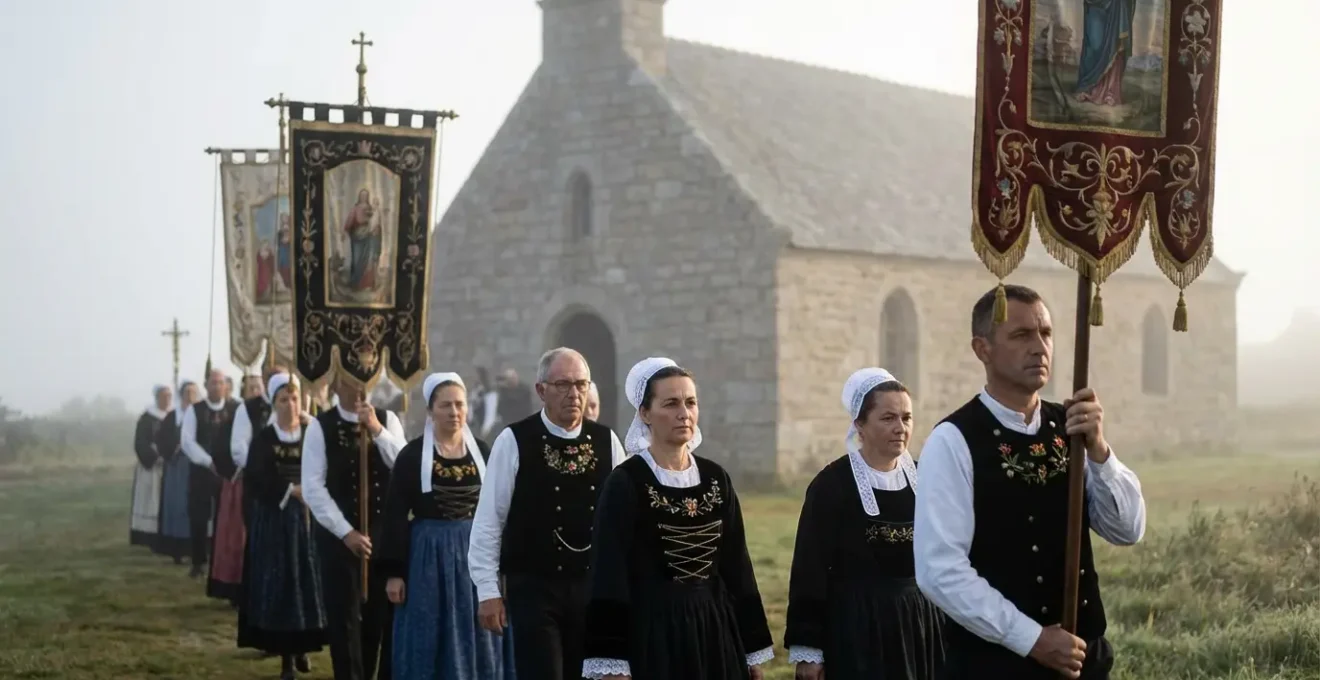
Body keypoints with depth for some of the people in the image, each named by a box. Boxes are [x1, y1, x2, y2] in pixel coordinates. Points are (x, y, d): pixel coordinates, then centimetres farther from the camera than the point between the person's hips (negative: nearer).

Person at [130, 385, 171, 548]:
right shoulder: (146, 418, -2)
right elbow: (140, 444, -7)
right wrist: (155, 458, -18)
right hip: (151, 467, -4)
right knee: (152, 503, -6)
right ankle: (152, 540, -6)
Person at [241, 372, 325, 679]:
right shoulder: (264, 437, -1)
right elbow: (255, 478, -10)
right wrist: (290, 490, -18)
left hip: (307, 516, 2)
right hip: (274, 517, -2)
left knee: (307, 581, 1)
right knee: (279, 583, -3)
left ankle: (302, 648, 14)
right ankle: (286, 655, 0)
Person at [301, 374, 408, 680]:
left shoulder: (388, 419, 3)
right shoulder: (320, 426, -4)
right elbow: (313, 487, -9)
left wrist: (377, 430, -17)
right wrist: (346, 532, -14)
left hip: (385, 532, 2)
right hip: (339, 535, -2)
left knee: (386, 616, 7)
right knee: (344, 619, 2)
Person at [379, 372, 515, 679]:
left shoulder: (482, 451, 5)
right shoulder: (412, 454, -4)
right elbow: (395, 516, -5)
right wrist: (393, 572, -9)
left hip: (477, 553, 3)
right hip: (430, 555, -3)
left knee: (477, 643, 6)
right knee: (431, 643, 2)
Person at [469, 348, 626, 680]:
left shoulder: (606, 441, 4)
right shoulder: (514, 441, -7)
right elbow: (488, 522, -5)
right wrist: (488, 591, -6)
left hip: (594, 587, 4)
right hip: (533, 587, -4)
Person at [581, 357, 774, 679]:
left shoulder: (716, 479, 6)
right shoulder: (626, 483, -8)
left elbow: (736, 566, 10)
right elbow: (609, 574, -11)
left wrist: (752, 650, 9)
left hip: (715, 627, 5)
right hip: (652, 632, -5)